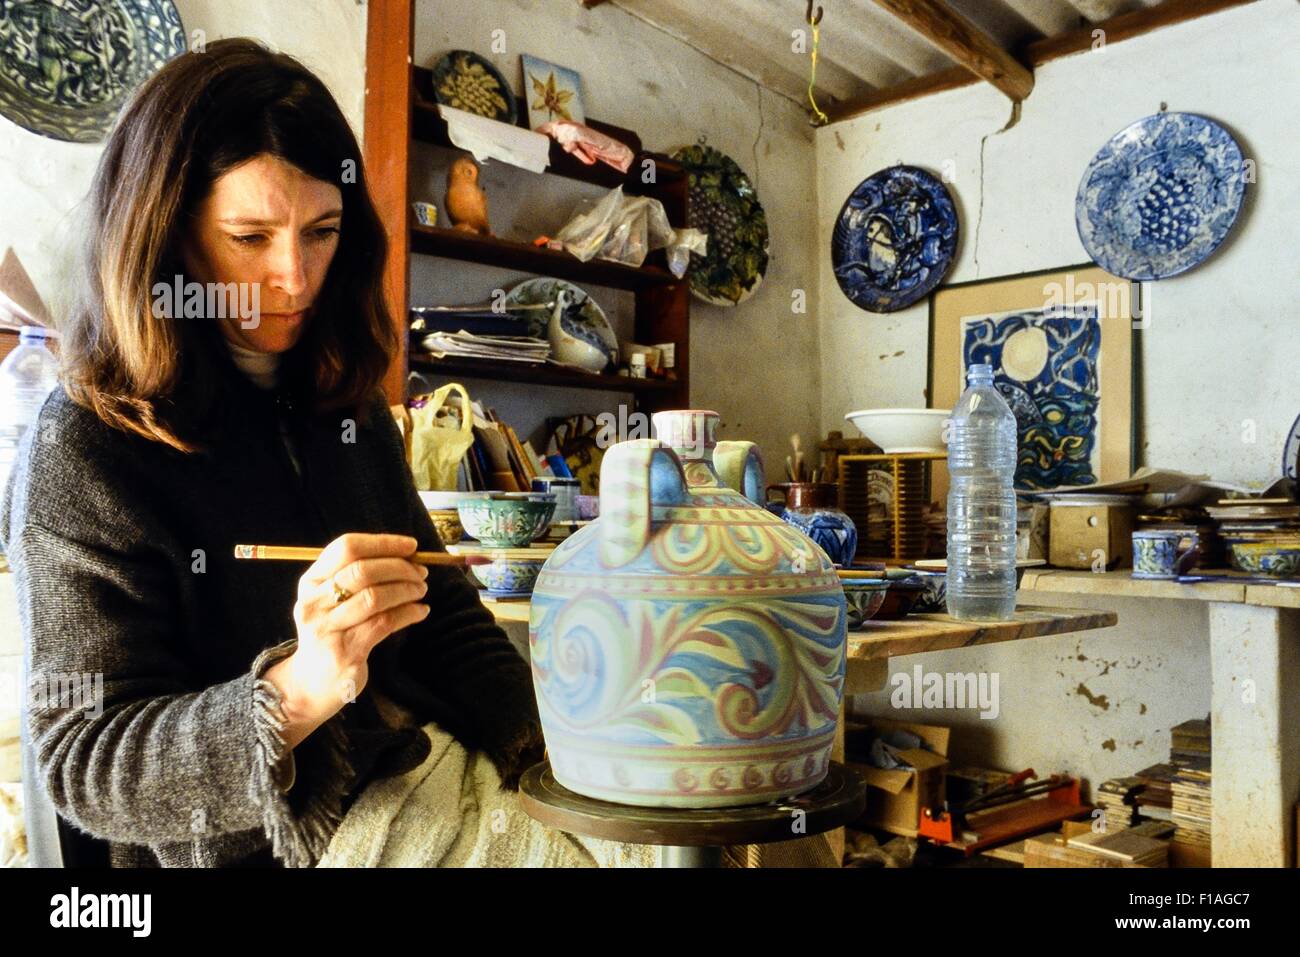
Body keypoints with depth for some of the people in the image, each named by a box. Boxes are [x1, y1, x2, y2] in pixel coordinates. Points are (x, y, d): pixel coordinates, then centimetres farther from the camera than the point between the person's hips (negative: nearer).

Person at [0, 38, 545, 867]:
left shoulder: (352, 409, 7)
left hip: (409, 797, 6)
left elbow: (446, 617, 7)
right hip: (244, 850, -6)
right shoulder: (81, 455, -11)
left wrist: (546, 744, -9)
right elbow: (87, 765, -11)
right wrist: (296, 691, -29)